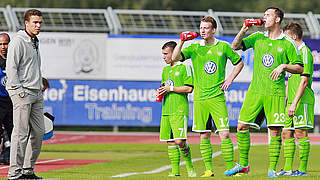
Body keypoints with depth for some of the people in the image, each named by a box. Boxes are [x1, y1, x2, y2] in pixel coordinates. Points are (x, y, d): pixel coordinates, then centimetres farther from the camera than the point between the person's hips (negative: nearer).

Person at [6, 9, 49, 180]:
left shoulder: (35, 42, 19)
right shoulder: (18, 42, -9)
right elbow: (11, 68, -14)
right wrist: (19, 91, -18)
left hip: (36, 94, 9)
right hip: (22, 92, -9)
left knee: (38, 132, 7)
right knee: (21, 134, -10)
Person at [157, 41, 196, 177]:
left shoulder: (184, 67, -4)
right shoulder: (165, 70, 19)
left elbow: (189, 88, -10)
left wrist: (171, 88, -9)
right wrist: (161, 92, 7)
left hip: (180, 111, -7)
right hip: (166, 110, 7)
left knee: (180, 141, -15)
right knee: (170, 141, 3)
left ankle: (189, 165, 5)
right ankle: (175, 170, 7)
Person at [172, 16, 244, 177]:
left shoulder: (223, 47, 5)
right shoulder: (194, 48, 7)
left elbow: (239, 62, 17)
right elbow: (175, 57, -4)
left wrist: (230, 79, 6)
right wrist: (182, 41, -15)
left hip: (217, 96, -2)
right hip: (199, 97, 2)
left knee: (224, 134, -10)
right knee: (204, 136, 5)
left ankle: (230, 168, -6)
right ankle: (208, 170, 12)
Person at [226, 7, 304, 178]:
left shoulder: (288, 44, 1)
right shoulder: (257, 37, 10)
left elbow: (300, 68, 3)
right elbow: (235, 46, 9)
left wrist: (284, 66, -14)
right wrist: (244, 30, -4)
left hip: (275, 93, -3)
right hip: (255, 91, 3)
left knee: (275, 131, -6)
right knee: (242, 126, 1)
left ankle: (272, 169, 3)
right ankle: (243, 164, 14)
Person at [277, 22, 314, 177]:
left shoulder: (305, 53, -11)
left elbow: (304, 81, -17)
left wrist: (294, 103, -21)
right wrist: (285, 99, 22)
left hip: (302, 100, -10)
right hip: (292, 100, 10)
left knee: (301, 133, -8)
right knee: (286, 133, 8)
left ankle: (302, 169, -5)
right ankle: (288, 168, 11)